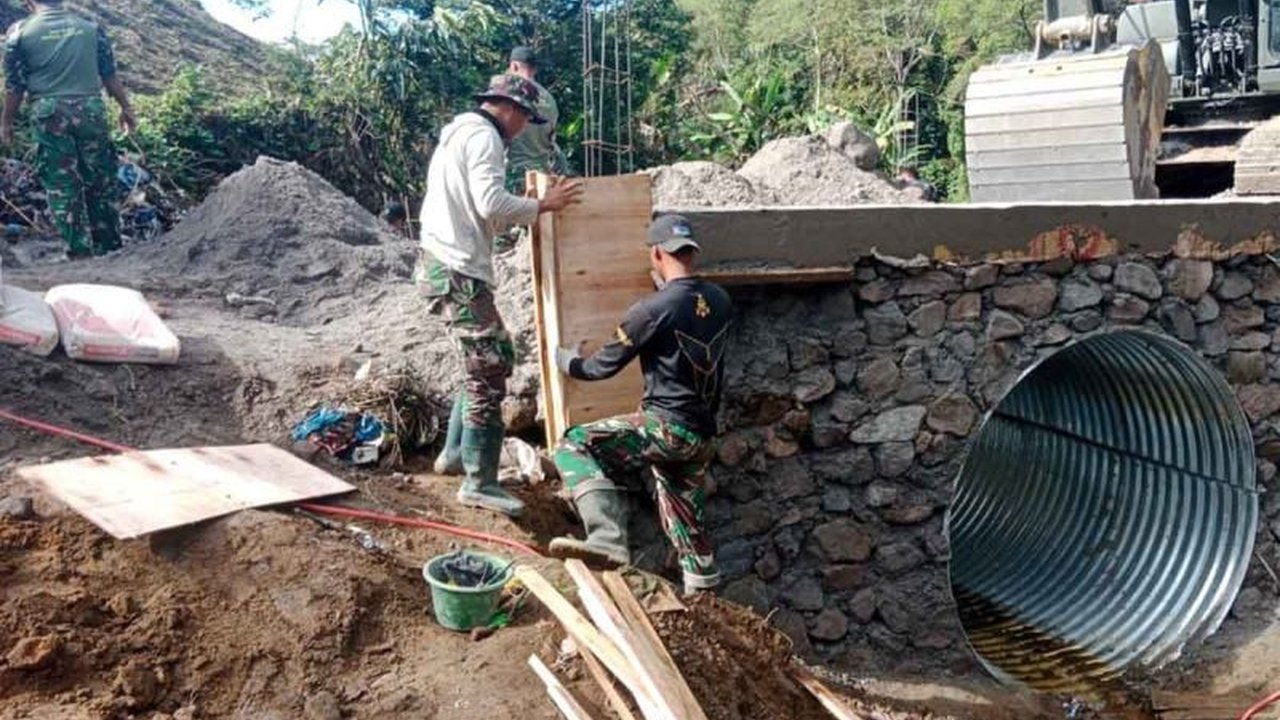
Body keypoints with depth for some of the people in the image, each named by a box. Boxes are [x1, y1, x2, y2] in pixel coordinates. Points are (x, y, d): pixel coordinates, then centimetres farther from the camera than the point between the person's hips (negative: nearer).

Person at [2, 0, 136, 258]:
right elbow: (110, 75, 6)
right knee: (101, 181, 11)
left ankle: (79, 249, 6)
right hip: (91, 110, 2)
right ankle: (108, 244, 16)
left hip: (49, 114, -2)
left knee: (61, 185, 5)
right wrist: (125, 107, 16)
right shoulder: (91, 27, 5)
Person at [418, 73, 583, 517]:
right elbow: (491, 202, -21)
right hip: (458, 271, -11)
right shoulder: (483, 136, -9)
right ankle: (479, 482, -5)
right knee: (489, 368, -9)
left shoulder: (458, 134, 24)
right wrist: (542, 205, -9)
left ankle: (455, 454, 25)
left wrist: (527, 210, 18)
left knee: (489, 360, 18)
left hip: (444, 266, 11)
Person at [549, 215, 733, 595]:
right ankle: (701, 579, 34)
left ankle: (608, 539, -25)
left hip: (666, 426, -8)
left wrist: (565, 360, 15)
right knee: (682, 504, 24)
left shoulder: (653, 309, -14)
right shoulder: (720, 301, 7)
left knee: (574, 446, -10)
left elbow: (604, 366, -4)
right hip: (703, 436, 8)